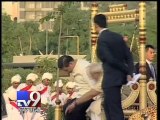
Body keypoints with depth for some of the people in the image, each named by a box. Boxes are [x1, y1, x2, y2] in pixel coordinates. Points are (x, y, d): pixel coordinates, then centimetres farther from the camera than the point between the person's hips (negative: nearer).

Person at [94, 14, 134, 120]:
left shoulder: (102, 39, -14)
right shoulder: (118, 36, 10)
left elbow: (111, 59, -20)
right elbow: (128, 56, 7)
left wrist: (127, 71, -9)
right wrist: (129, 74, 1)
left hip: (111, 79, -8)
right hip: (119, 76, 8)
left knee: (115, 110, -6)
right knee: (108, 106, 21)